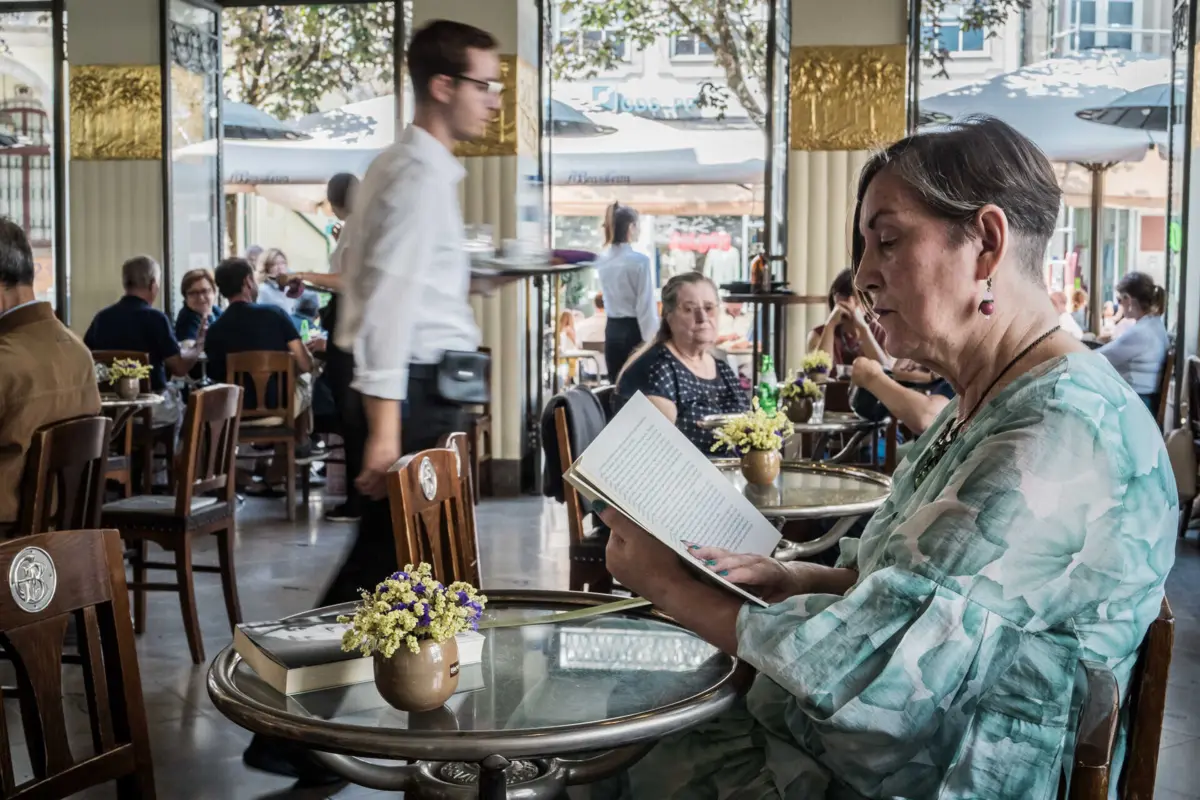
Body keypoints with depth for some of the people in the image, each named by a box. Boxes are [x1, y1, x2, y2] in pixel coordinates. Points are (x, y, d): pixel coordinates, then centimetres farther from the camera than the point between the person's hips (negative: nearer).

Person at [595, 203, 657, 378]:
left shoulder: (602, 261, 6)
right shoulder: (639, 260, -14)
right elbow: (646, 305, -14)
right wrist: (651, 340, -11)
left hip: (612, 329, 6)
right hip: (634, 330, -6)